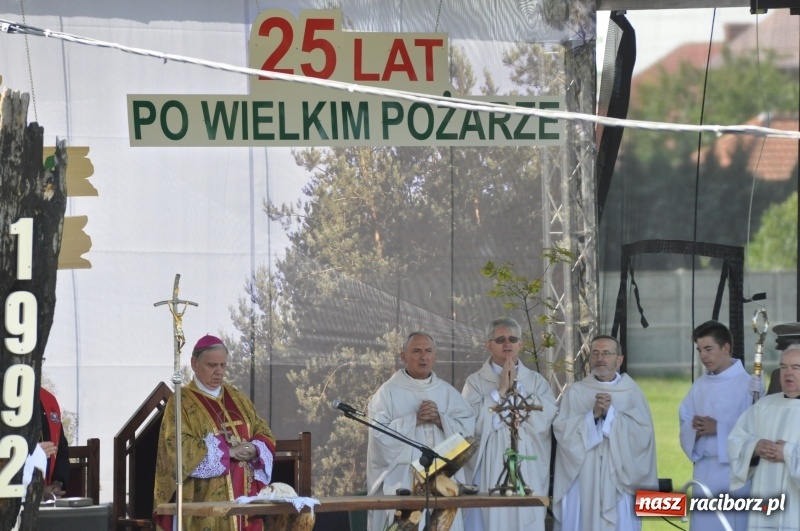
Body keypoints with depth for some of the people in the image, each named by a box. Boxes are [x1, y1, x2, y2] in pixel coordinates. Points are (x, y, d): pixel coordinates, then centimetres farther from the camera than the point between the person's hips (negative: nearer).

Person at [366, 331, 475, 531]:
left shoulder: (448, 392, 13)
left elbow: (468, 428, 5)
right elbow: (380, 434, -9)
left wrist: (440, 419, -10)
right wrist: (414, 419, -13)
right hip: (403, 480, -3)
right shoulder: (388, 392, 1)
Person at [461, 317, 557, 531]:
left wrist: (516, 388, -7)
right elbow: (474, 423, -11)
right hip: (488, 475, -2)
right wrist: (500, 391, -10)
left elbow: (545, 420, -6)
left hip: (529, 475, 2)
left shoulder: (537, 382, 10)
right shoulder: (476, 382, 5)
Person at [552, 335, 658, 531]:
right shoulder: (575, 392, 8)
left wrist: (611, 413, -14)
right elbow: (561, 430, -3)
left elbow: (643, 433, -5)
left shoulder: (632, 392, 5)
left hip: (618, 479, -1)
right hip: (583, 480, 1)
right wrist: (592, 415, -14)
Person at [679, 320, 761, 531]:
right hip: (704, 472, 6)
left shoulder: (750, 385, -7)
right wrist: (696, 429, -12)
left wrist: (719, 429, -18)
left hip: (735, 471, -6)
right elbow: (685, 424, 11)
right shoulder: (699, 386, 12)